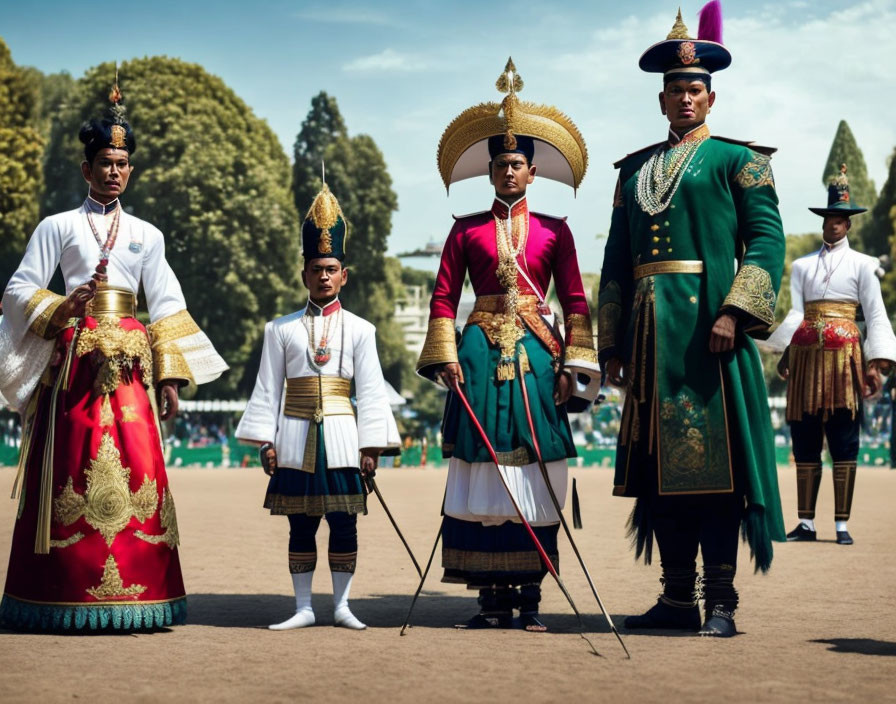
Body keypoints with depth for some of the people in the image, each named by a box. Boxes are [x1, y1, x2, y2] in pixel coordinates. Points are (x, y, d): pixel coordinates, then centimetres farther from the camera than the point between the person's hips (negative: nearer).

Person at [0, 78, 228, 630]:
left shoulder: (147, 235, 16)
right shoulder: (58, 227, 9)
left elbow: (167, 306, 14)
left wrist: (170, 377, 6)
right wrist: (62, 309, -13)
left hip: (130, 362, 2)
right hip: (75, 360, -2)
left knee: (136, 471, -6)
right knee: (72, 471, -6)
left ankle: (132, 597, -3)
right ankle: (69, 599, -3)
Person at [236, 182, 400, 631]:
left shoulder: (359, 330, 5)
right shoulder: (281, 329, 6)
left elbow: (370, 391, 3)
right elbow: (267, 389, 6)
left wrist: (371, 446, -2)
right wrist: (266, 442, 0)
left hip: (340, 437, 0)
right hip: (295, 437, 0)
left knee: (343, 523, 2)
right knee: (300, 525, 5)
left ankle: (341, 605, 13)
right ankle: (303, 608, 13)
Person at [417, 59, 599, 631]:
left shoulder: (554, 231, 8)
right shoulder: (467, 230, 8)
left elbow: (576, 302, 6)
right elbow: (443, 298, 7)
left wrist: (572, 366, -2)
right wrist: (446, 357, -4)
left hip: (538, 355, 0)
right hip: (481, 353, 0)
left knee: (534, 476, -2)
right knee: (484, 473, -2)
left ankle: (529, 595, 4)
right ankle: (493, 597, 3)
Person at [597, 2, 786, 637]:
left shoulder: (736, 160, 5)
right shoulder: (635, 169, 19)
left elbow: (767, 239, -6)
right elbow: (616, 262, 19)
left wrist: (736, 311, -18)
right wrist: (613, 345, 14)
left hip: (706, 330, -5)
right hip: (649, 334, 6)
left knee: (713, 459, -6)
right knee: (660, 461, 6)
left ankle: (720, 602, -2)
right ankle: (678, 598, 12)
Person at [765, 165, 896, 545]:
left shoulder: (861, 264, 8)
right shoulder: (802, 265, 14)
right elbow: (795, 313, 6)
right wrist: (786, 354, -10)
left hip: (843, 357, -3)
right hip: (806, 357, 3)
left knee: (844, 444, -4)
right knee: (804, 443, 3)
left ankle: (842, 524, -2)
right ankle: (806, 522, 7)